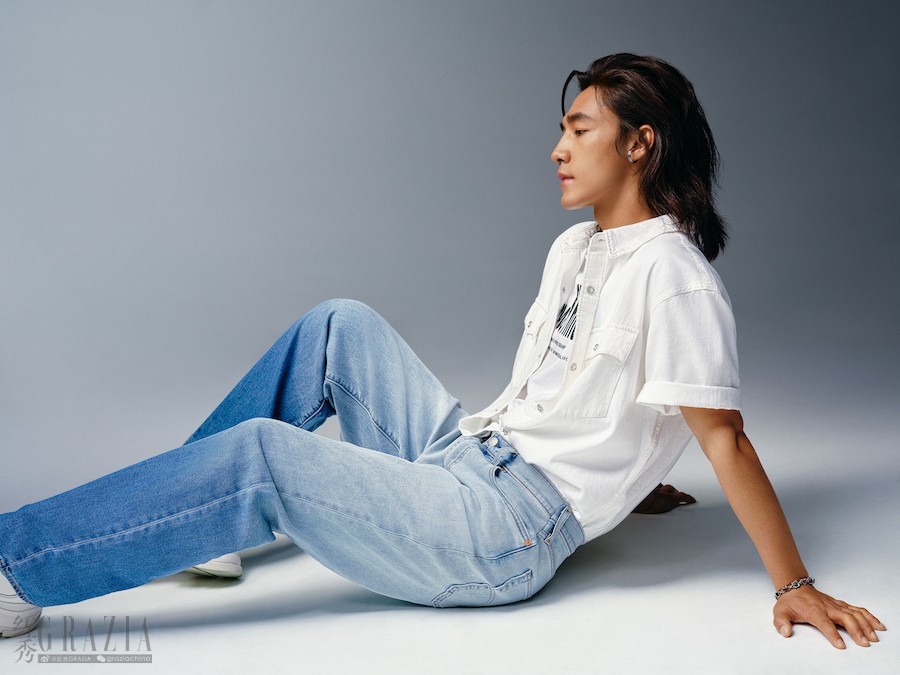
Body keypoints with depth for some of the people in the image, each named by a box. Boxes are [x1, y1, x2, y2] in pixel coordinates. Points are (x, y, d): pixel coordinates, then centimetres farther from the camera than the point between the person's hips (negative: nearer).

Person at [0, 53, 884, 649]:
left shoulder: (671, 274, -14)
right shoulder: (574, 247, 15)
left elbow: (722, 434, -15)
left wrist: (795, 586, -14)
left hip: (505, 532, -9)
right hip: (460, 455, 9)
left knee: (264, 456, -19)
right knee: (341, 326, 2)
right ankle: (173, 521, 5)